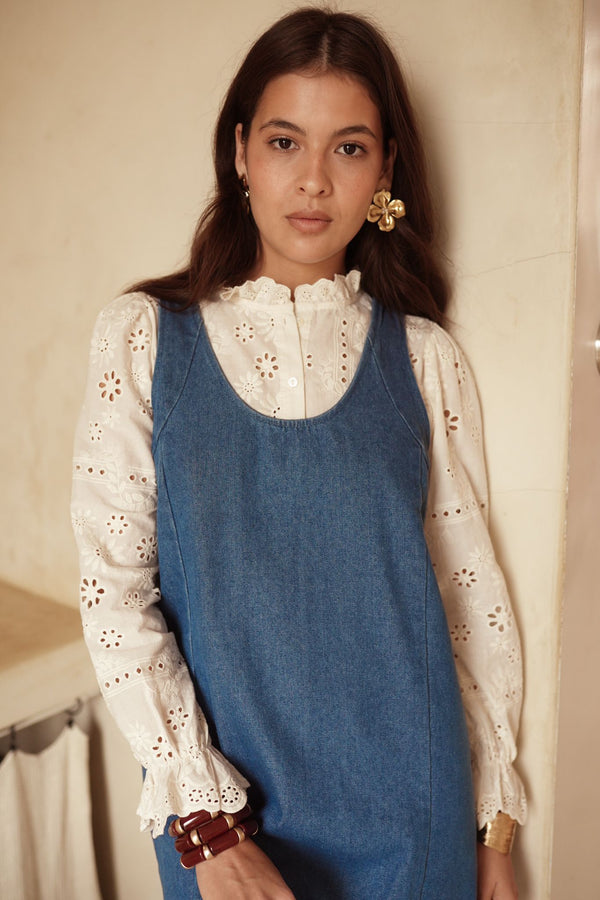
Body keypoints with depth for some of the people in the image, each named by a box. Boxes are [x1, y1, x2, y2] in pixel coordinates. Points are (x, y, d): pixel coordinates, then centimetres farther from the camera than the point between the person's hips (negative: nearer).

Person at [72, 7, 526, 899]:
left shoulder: (423, 356, -4)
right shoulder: (143, 335, -7)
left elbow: (473, 590, 0)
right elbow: (113, 590, -9)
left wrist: (495, 826, 4)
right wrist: (206, 826, -14)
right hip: (219, 814, 0)